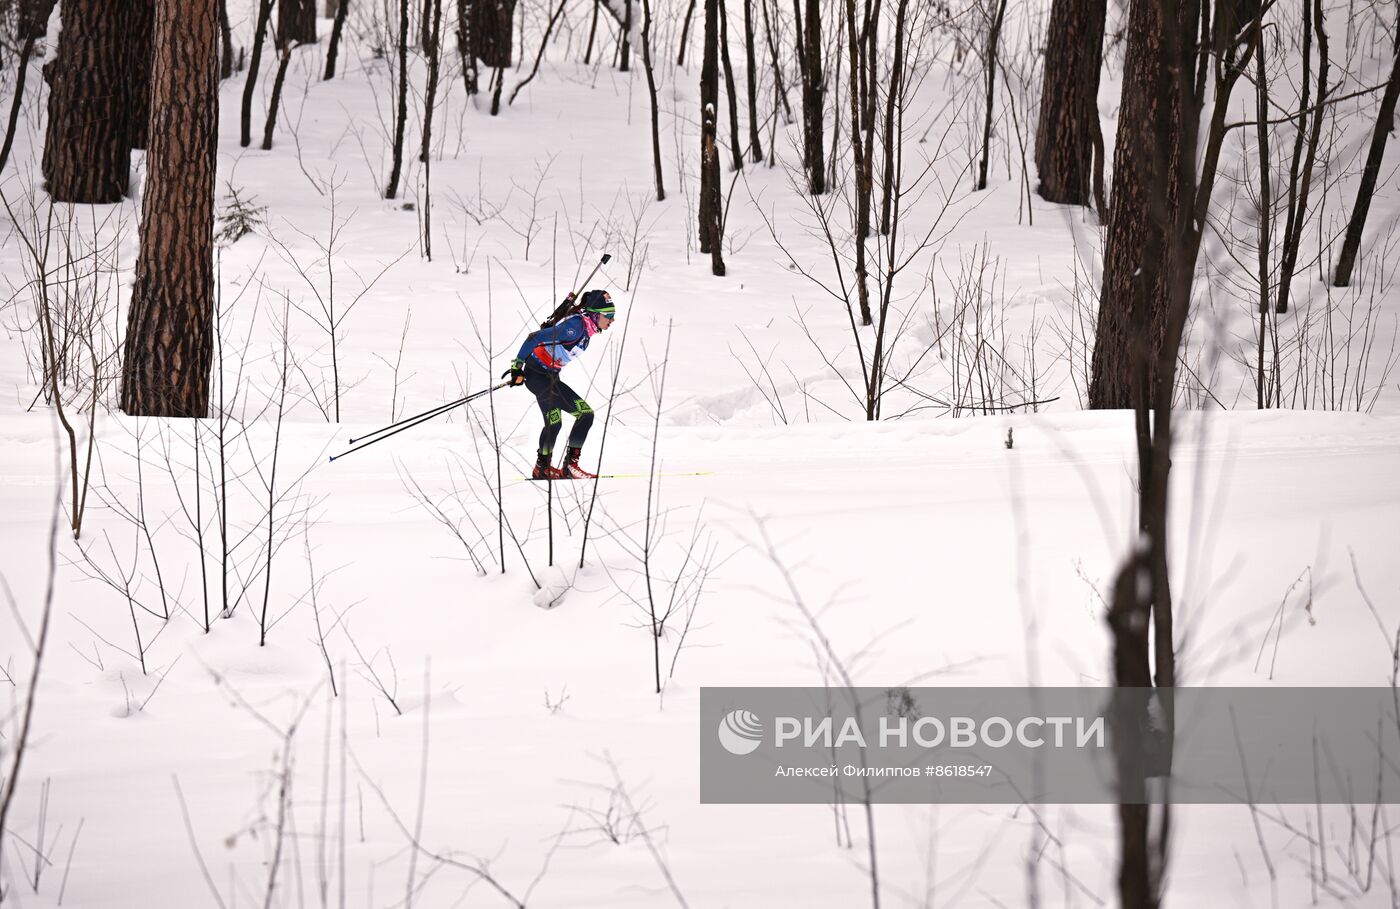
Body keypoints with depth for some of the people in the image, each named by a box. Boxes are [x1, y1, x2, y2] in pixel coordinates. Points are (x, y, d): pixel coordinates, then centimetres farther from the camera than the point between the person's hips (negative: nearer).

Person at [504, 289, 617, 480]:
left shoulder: (587, 326, 5)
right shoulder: (577, 325, -24)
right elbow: (535, 338, -26)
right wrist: (518, 367, -23)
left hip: (549, 376, 10)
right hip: (538, 376, -10)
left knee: (554, 423, 20)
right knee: (585, 413, -14)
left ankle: (543, 467, 35)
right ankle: (570, 465, -10)